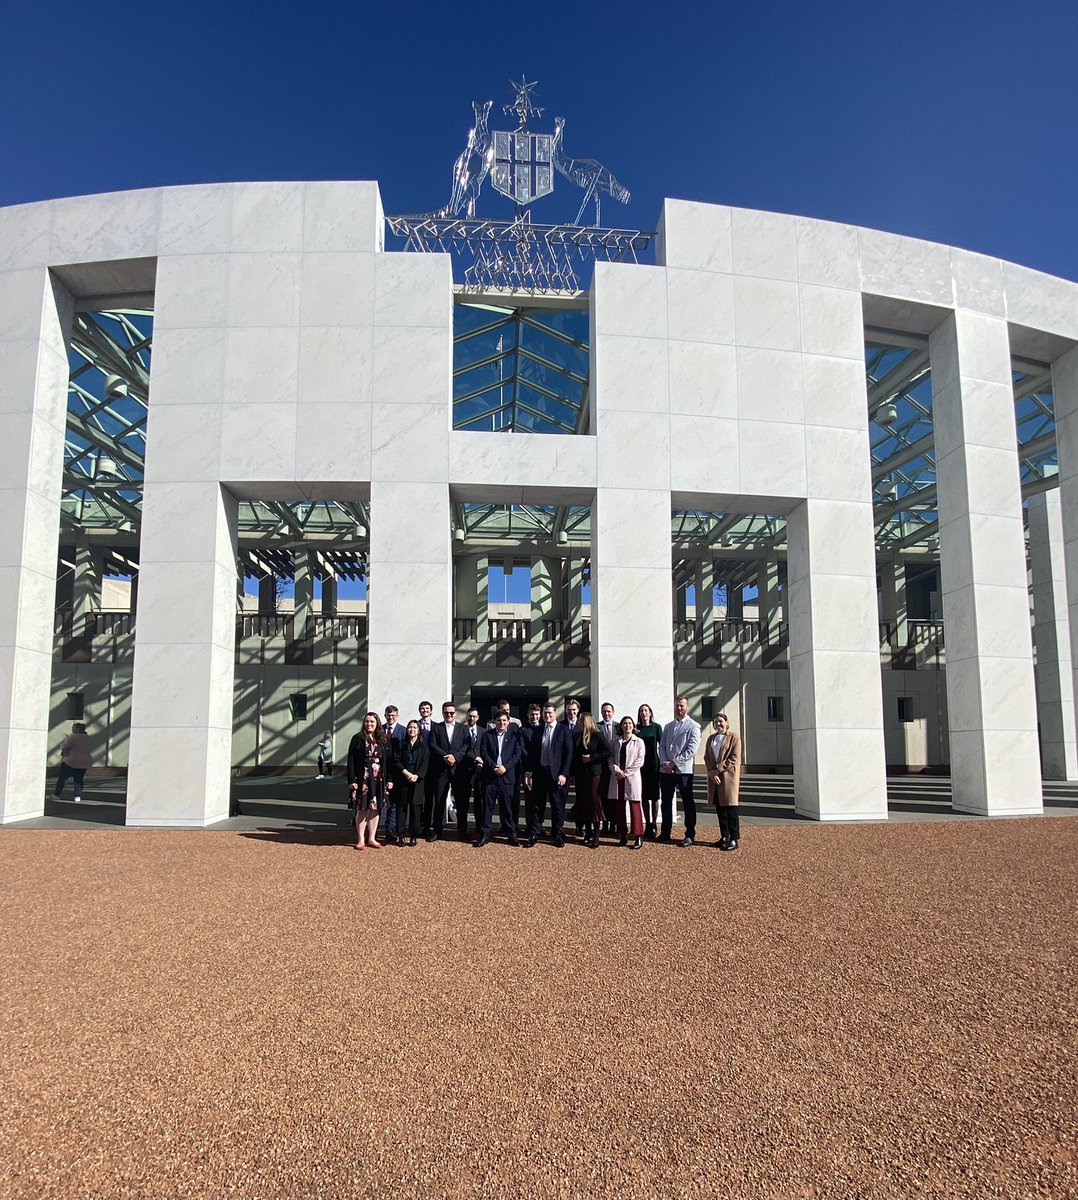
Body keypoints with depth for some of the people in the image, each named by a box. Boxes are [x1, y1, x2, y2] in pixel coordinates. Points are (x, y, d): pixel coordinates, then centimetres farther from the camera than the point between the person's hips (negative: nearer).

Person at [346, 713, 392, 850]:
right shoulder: (357, 739, -1)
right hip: (362, 779, -3)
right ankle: (361, 839, 9)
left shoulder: (384, 740, 7)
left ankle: (371, 838, 16)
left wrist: (389, 780, 1)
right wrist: (352, 780, -11)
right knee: (362, 809, 0)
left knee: (375, 808, 7)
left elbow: (388, 761, 7)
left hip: (379, 779, 3)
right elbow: (351, 760, -4)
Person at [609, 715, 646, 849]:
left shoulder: (638, 742, 2)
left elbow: (640, 761, -5)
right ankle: (623, 835, 14)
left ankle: (639, 837, -3)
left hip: (632, 777, -4)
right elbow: (611, 758, 7)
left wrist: (626, 772, -11)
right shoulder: (616, 742, 12)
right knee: (620, 806, 6)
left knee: (634, 806, -5)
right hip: (618, 777, 4)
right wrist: (617, 770, -11)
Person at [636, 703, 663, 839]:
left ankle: (654, 825, 6)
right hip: (640, 764, 3)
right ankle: (647, 824, 13)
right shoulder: (636, 728, 7)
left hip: (653, 764, -3)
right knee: (644, 795, 6)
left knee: (654, 795, 0)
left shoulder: (656, 727, 0)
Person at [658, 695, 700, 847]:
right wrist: (664, 762, -6)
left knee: (688, 803, 1)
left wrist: (674, 763, -14)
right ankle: (665, 833, 21)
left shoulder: (693, 726, -3)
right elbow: (662, 746, 12)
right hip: (665, 770, 5)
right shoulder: (667, 726, 16)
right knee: (665, 802, 10)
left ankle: (690, 835, 8)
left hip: (683, 770, -5)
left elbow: (691, 750, -11)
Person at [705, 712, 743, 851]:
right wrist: (711, 772, -7)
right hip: (714, 778, 6)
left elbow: (734, 759, -11)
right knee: (719, 808, 8)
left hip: (728, 777, -6)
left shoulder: (734, 738, -4)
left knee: (731, 808, -4)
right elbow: (706, 757, 10)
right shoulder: (711, 738, 15)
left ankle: (734, 839, -1)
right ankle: (724, 837, 17)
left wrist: (717, 769, -14)